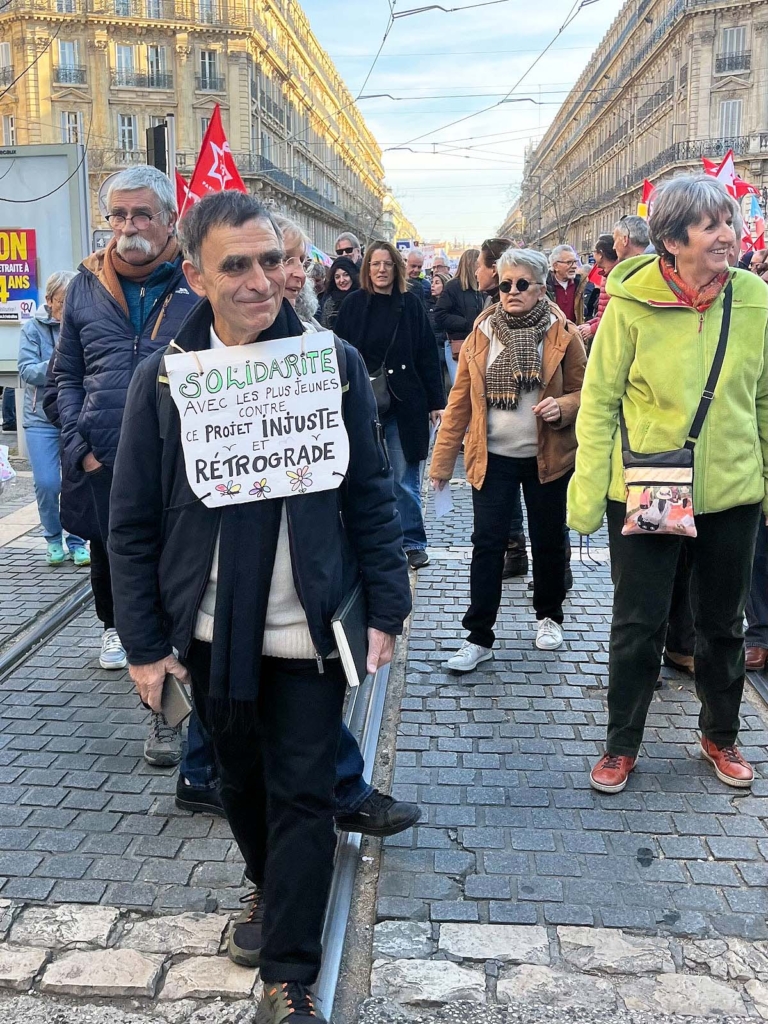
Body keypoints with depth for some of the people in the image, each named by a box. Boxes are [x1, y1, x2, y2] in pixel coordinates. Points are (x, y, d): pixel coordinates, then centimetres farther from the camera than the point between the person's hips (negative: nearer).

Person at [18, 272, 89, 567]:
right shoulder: (33, 328, 0)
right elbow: (27, 371, -7)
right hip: (42, 418, 0)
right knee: (47, 484, -4)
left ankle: (77, 542, 19)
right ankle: (53, 539, 19)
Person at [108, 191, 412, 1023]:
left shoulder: (334, 364, -6)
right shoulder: (161, 379, -6)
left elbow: (371, 496, -1)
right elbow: (132, 525, -2)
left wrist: (385, 607, -2)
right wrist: (145, 642, -2)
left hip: (309, 629, -1)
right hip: (212, 632, 2)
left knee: (303, 796, 4)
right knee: (241, 781, 21)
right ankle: (267, 883, 49)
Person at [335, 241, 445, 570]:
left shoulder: (411, 305, 2)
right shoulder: (353, 304, 2)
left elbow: (428, 356, 2)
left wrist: (436, 402, 0)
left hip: (404, 405, -1)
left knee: (405, 481, 3)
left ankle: (413, 542, 14)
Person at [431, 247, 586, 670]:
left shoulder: (563, 335, -3)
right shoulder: (480, 336, 1)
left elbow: (584, 392, 2)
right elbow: (459, 401, 3)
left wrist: (562, 407, -21)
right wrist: (442, 460, 1)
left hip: (548, 457, 0)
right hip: (492, 457, 1)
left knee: (548, 540, 13)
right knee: (487, 543, -1)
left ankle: (549, 616, 34)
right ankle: (479, 636, 5)